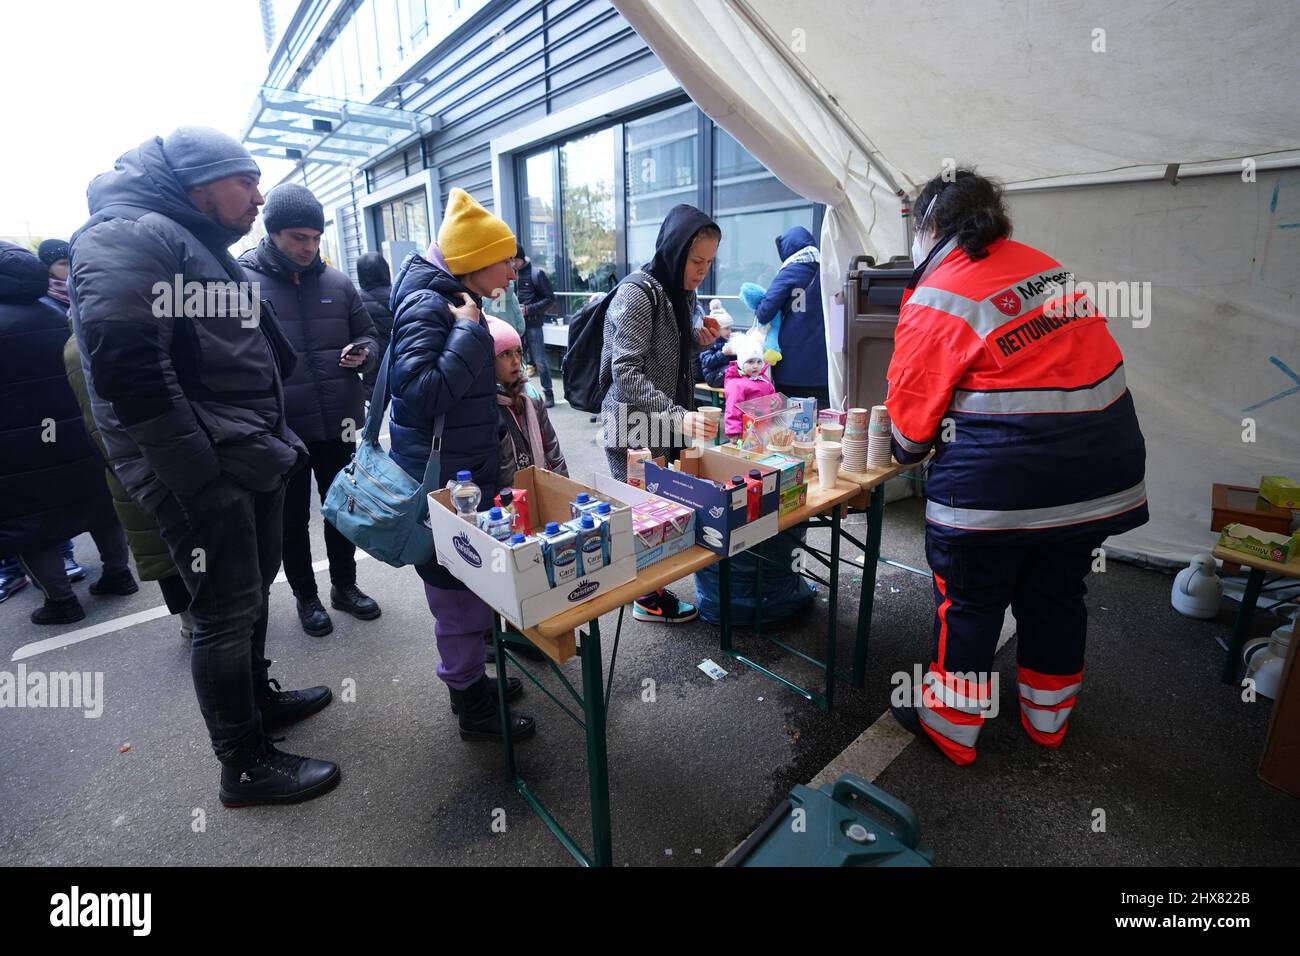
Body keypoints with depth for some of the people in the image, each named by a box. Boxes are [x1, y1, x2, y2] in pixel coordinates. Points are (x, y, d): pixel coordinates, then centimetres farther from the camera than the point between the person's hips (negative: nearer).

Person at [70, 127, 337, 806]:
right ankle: (244, 766, 16)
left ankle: (258, 697, 40)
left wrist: (275, 441, 20)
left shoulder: (202, 247, 20)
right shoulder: (126, 239, -12)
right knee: (226, 612, 0)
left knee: (253, 589, 20)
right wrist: (200, 480, -22)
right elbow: (129, 374, -23)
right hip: (202, 475, -10)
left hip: (252, 463, 10)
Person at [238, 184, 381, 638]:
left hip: (337, 424, 3)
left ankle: (344, 585, 35)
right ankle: (306, 597, 31)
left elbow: (367, 333, 14)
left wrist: (363, 352, -9)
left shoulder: (337, 282, 4)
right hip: (280, 429, -3)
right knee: (293, 519, 12)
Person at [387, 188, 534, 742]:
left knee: (465, 585, 19)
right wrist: (470, 331, -24)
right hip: (441, 481, -9)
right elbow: (420, 394, -29)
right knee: (456, 589, 3)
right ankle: (472, 709, 21)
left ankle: (470, 678, 37)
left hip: (465, 472, 9)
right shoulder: (427, 304, -17)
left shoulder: (454, 299, 13)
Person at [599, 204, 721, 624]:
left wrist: (697, 339, 1)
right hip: (634, 429, -9)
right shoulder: (637, 293, -18)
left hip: (666, 425, 9)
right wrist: (679, 416, -39)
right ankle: (647, 597, 25)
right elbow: (626, 374, -28)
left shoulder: (680, 292, 9)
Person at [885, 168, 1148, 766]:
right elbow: (1057, 365, 13)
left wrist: (906, 449, 14)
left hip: (999, 482, -7)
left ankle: (951, 727, 29)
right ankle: (1048, 718, 42)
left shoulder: (936, 300, -11)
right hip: (1100, 471, 7)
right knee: (1057, 594, 22)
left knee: (969, 604, 10)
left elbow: (910, 417, -7)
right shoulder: (1047, 266, 10)